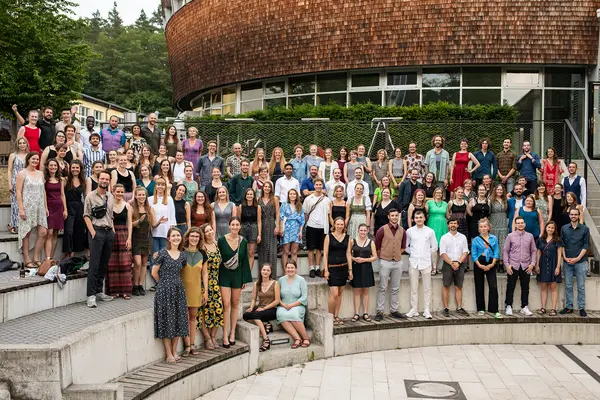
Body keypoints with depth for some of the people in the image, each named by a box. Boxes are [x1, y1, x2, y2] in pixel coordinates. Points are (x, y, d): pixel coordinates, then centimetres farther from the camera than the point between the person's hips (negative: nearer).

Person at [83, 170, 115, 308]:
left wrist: (113, 230, 11)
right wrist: (92, 232, -13)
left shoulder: (111, 197, 15)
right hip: (97, 231, -5)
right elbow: (86, 216, -3)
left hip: (109, 232, 6)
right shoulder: (91, 196, 0)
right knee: (94, 265, -9)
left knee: (104, 264, 9)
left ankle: (99, 291, 17)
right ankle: (91, 295, -8)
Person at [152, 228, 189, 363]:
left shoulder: (183, 255, 6)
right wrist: (165, 283, 6)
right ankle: (169, 353, 8)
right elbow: (154, 272, -4)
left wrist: (175, 282, 10)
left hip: (178, 290, 5)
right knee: (166, 320, 0)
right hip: (164, 291, -5)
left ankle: (174, 351, 19)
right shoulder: (163, 253, -8)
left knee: (178, 320, 7)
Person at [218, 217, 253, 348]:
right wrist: (217, 277, -7)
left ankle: (232, 333, 20)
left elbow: (245, 261, 5)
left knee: (235, 304, 10)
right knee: (226, 304, -8)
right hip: (224, 274, -3)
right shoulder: (222, 240, -7)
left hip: (237, 274, 3)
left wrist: (245, 279, 4)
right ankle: (225, 336, -2)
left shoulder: (243, 241, 1)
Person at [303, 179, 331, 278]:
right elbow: (305, 213, 6)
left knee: (319, 248, 8)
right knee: (311, 248, 1)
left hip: (322, 227, 1)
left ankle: (318, 268, 15)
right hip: (311, 226, -1)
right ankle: (312, 269, 7)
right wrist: (307, 222, 0)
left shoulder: (327, 200, 6)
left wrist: (332, 225, -1)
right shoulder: (308, 199, 3)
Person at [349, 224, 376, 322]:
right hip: (356, 268, -1)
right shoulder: (352, 241, 2)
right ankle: (356, 314, 5)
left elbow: (375, 257, 2)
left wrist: (364, 259, -10)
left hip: (366, 268, 1)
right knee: (357, 291, 2)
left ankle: (365, 313, 12)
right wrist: (354, 259, -13)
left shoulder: (371, 242, 3)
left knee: (365, 291, 6)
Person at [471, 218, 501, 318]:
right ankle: (481, 309, 16)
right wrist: (480, 265, -12)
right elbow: (473, 254, -1)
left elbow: (496, 252, 3)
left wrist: (492, 264, -9)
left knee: (493, 286, -9)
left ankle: (494, 310, -5)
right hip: (479, 264, 0)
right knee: (479, 287, 6)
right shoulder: (476, 240, 1)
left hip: (491, 264, 0)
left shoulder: (494, 239, 5)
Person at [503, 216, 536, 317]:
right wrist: (507, 264, -6)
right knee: (510, 287, 1)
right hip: (513, 266, -2)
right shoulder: (510, 236, 1)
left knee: (525, 288, 8)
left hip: (526, 266, 2)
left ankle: (524, 307, 18)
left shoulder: (530, 236, 7)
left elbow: (533, 251, 9)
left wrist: (532, 264, -1)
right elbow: (505, 251, 2)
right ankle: (509, 307, 10)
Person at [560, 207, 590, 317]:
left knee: (581, 286, 1)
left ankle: (581, 308, 8)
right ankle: (568, 307, 13)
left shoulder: (585, 229, 3)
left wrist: (577, 258, -11)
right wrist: (565, 257, -5)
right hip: (567, 261, 2)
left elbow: (586, 245, -1)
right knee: (568, 286, 6)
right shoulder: (564, 228, 8)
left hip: (580, 261, -2)